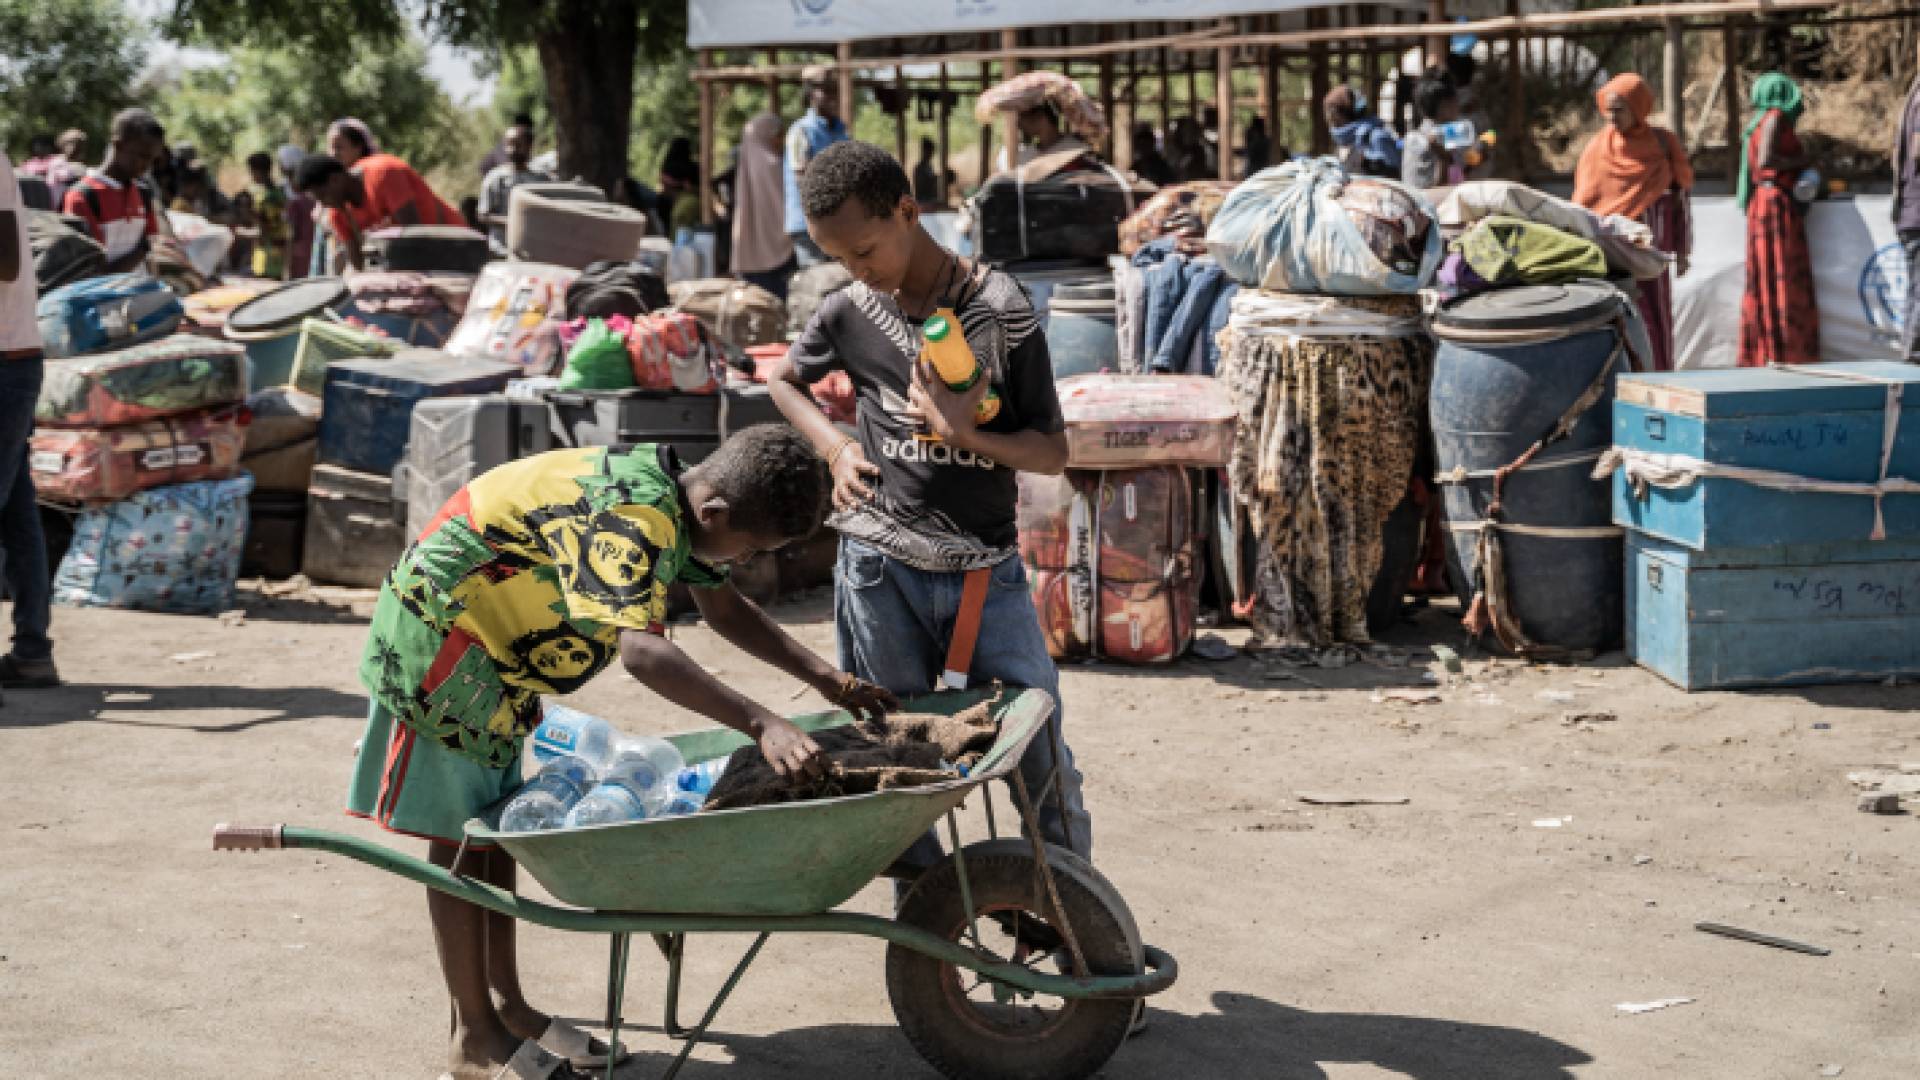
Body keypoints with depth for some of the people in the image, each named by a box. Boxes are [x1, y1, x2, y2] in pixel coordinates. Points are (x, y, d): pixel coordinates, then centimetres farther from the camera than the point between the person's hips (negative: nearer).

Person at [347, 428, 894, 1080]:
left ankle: (508, 1007, 22)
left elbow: (722, 606, 12)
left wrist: (825, 679, 2)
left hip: (494, 653, 10)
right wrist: (760, 724, -53)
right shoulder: (630, 515, -33)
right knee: (457, 839, -3)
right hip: (438, 636, -10)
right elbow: (641, 651, -46)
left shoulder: (673, 496, -1)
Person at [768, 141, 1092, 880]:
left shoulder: (999, 309, -7)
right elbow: (784, 380, 24)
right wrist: (836, 448, 7)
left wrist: (963, 432, -21)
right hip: (880, 567, 2)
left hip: (986, 570, -2)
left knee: (1039, 741, -2)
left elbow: (1052, 452, -5)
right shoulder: (850, 313, 2)